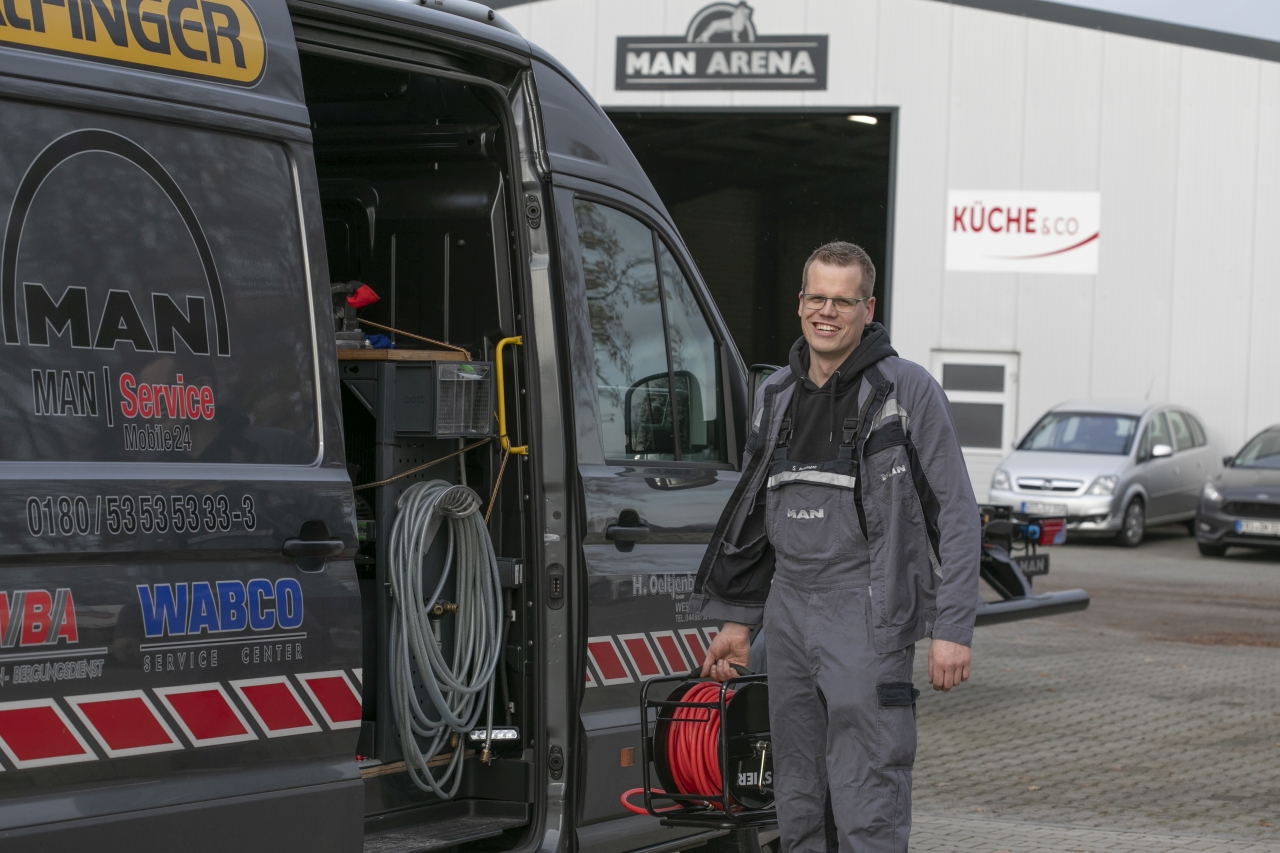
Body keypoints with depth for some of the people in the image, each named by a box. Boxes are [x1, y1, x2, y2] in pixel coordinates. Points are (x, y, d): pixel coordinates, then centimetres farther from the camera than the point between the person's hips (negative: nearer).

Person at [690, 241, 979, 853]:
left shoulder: (907, 390, -4)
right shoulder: (777, 395, 14)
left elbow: (957, 515, -6)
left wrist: (952, 629, -12)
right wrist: (738, 619, 19)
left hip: (868, 621, -7)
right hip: (789, 613, 7)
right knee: (798, 803, 11)